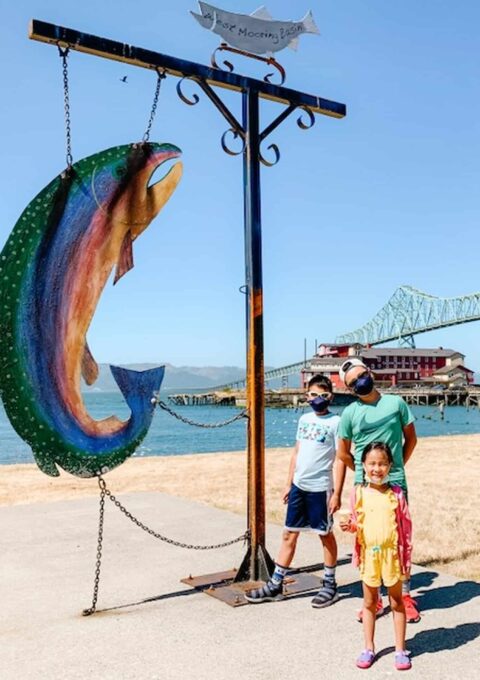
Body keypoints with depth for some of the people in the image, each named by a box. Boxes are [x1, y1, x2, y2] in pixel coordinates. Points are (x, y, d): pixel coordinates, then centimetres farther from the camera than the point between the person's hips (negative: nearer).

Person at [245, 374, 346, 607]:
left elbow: (340, 460, -9)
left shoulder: (336, 422, -8)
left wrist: (336, 494, -13)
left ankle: (330, 585, 24)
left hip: (320, 488, -6)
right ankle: (275, 585, 19)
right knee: (289, 534, 11)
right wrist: (288, 484, 14)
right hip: (298, 486, 6)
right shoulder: (304, 419, 10)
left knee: (326, 535, 8)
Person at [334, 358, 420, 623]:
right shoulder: (350, 413, 0)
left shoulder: (396, 403, 1)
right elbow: (343, 453, 10)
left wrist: (397, 467, 9)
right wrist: (364, 472, 10)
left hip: (396, 484, 0)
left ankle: (406, 597, 20)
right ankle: (374, 600, 20)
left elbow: (411, 438, 11)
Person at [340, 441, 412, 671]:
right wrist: (350, 526, -17)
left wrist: (406, 557, -2)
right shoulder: (358, 492, -4)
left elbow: (405, 526, -1)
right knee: (369, 603, 14)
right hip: (368, 554, 1)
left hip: (392, 553, -1)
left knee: (396, 602, 12)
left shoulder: (396, 493, -6)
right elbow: (356, 522, 7)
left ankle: (400, 650, 24)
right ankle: (369, 648, 28)